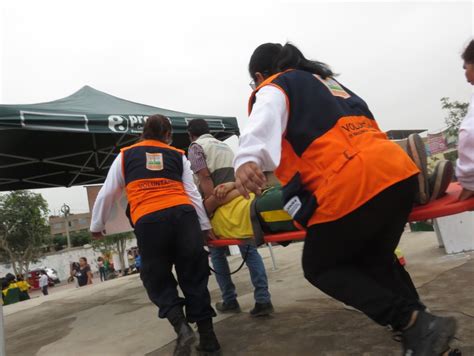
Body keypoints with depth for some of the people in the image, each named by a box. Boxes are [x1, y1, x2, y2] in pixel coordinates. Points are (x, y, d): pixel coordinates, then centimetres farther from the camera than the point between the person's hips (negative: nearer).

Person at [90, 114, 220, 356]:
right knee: (194, 277, 10)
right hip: (183, 214, 1)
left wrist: (97, 225, 33)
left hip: (148, 220, -1)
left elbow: (107, 194, 22)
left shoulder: (125, 156, 20)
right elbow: (193, 193, 14)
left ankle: (182, 328, -6)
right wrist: (205, 226, 18)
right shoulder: (178, 155, 20)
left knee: (158, 280, 13)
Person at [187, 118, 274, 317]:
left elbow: (205, 177, -8)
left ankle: (230, 301, 14)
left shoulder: (196, 147, 6)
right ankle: (263, 300, -4)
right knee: (250, 250, 2)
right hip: (240, 198, 5)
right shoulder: (224, 146, 27)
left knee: (217, 253, 9)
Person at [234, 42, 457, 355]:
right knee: (374, 261, 24)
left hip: (351, 187, -8)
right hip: (400, 171, 8)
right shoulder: (325, 80, 31)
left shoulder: (272, 89, 10)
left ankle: (413, 323, 1)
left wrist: (247, 159, -33)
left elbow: (264, 120, -15)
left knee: (321, 268, 12)